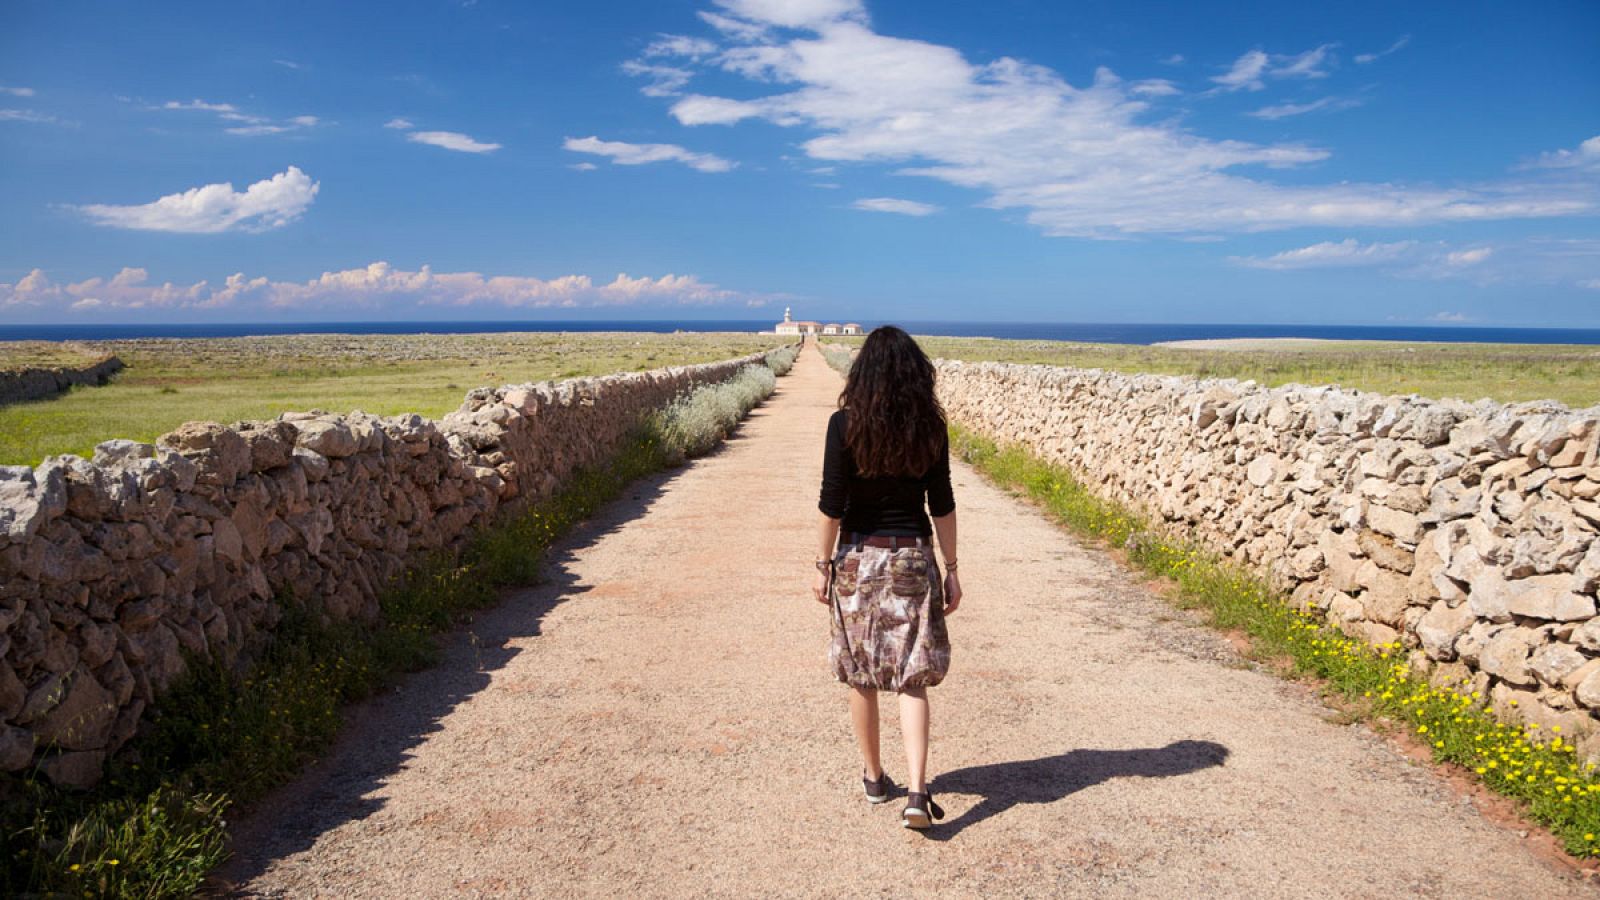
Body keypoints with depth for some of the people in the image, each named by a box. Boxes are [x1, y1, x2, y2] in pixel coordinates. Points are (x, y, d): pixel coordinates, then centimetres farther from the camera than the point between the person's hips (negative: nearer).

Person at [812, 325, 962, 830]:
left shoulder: (845, 423, -9)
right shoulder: (930, 426, -2)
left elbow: (832, 503, -9)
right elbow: (942, 505, 0)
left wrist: (823, 564, 0)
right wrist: (951, 570, 7)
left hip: (858, 558, -1)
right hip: (913, 559, 1)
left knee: (861, 675, 14)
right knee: (911, 679, 6)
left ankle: (873, 777, 27)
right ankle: (916, 790, -4)